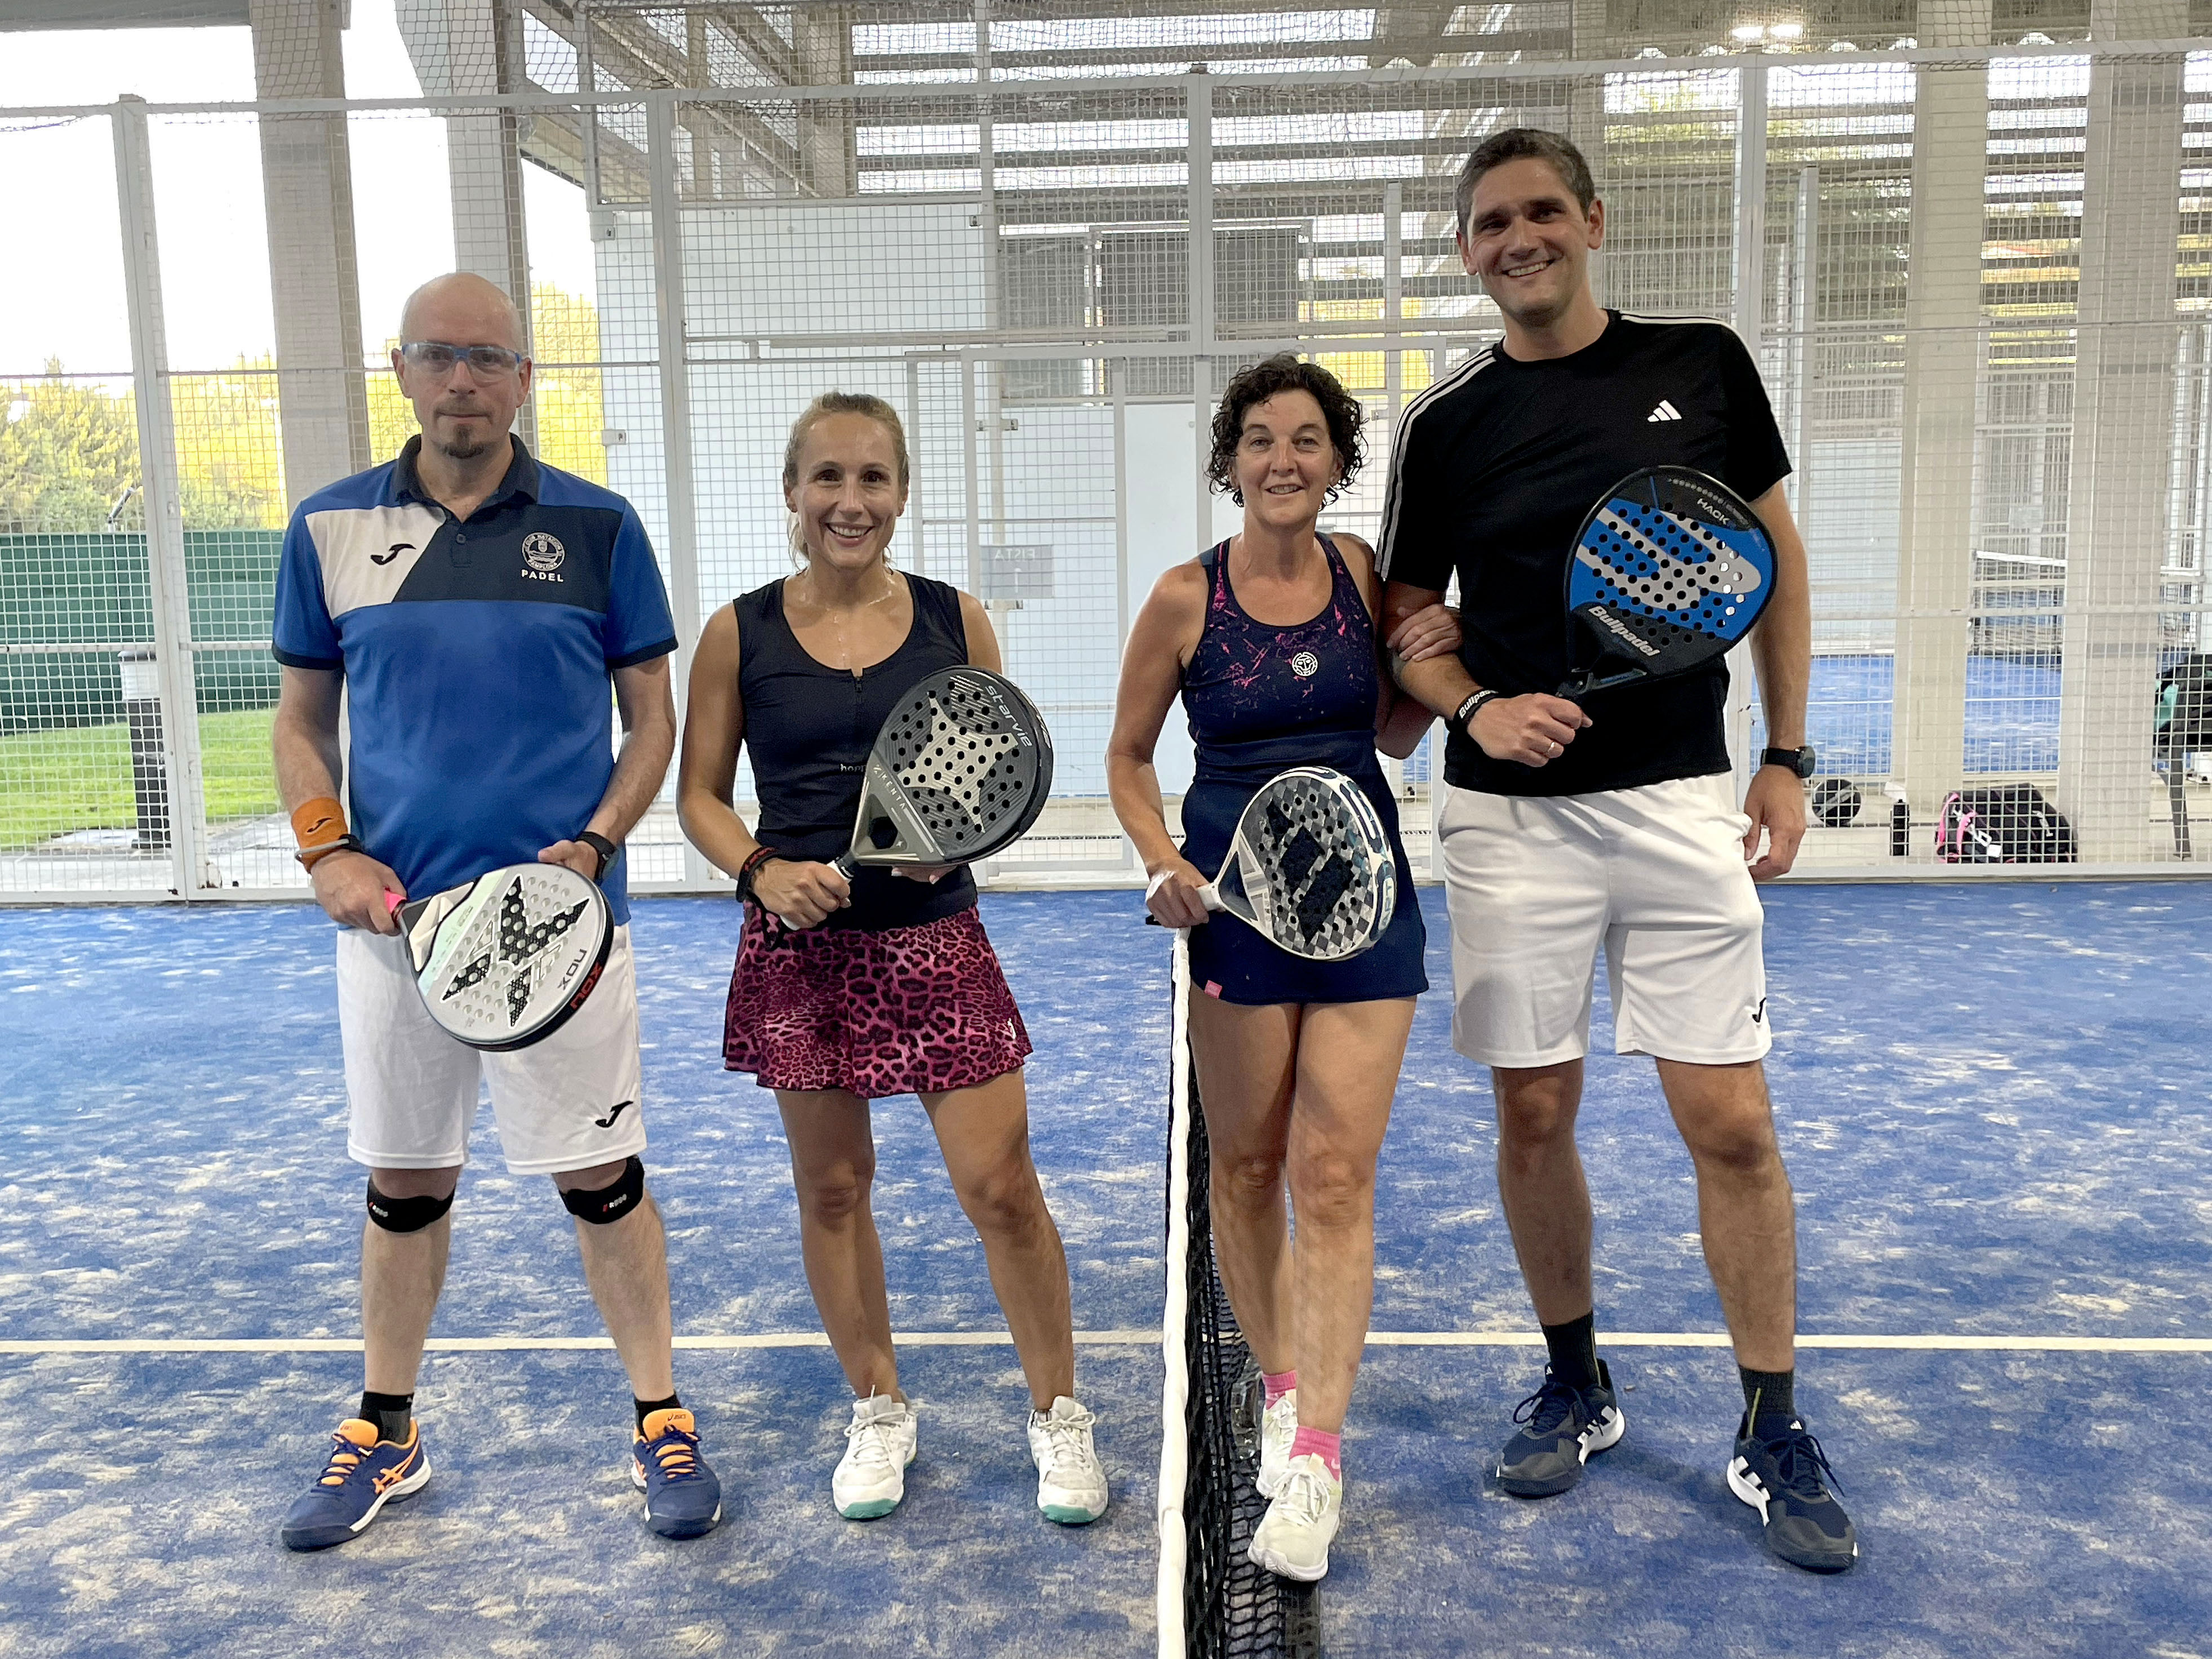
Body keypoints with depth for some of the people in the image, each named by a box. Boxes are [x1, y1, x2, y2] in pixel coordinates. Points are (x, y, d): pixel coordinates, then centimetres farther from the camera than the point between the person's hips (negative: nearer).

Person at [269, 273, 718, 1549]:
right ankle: (387, 1432, 32)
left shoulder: (597, 525, 0)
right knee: (405, 1186, 14)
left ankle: (661, 1420, 21)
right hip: (394, 916, 2)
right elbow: (304, 719, 12)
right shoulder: (331, 528, 6)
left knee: (602, 1176, 4)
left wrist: (599, 840, -12)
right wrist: (327, 850, -4)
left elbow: (653, 717, 3)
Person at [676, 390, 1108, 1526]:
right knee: (832, 1189, 11)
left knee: (1000, 1185, -2)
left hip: (935, 936, 0)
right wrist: (760, 869, -14)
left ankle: (1057, 1412, 20)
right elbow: (699, 795, 4)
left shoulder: (954, 620, 1)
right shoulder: (739, 634, 0)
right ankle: (877, 1410, 32)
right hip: (802, 943, 1)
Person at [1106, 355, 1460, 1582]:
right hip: (1236, 901, -1)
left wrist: (1436, 666, -4)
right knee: (1246, 1165, 10)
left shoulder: (1364, 574, 2)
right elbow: (1128, 756, 6)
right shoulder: (1186, 599, -4)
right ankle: (1282, 1383, 32)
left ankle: (1314, 1457, 4)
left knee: (1335, 1176, -3)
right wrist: (1163, 862, -10)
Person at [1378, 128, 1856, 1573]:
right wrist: (1478, 706, -12)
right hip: (1512, 816, 1)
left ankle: (1776, 1434, 18)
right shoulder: (1447, 424, 4)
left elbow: (1779, 559, 10)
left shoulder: (1705, 365, 4)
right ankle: (1577, 1389, 28)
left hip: (1685, 803, 0)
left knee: (1733, 1125, 0)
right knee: (1536, 1116, 6)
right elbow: (1406, 618, 9)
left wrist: (1788, 758, 4)